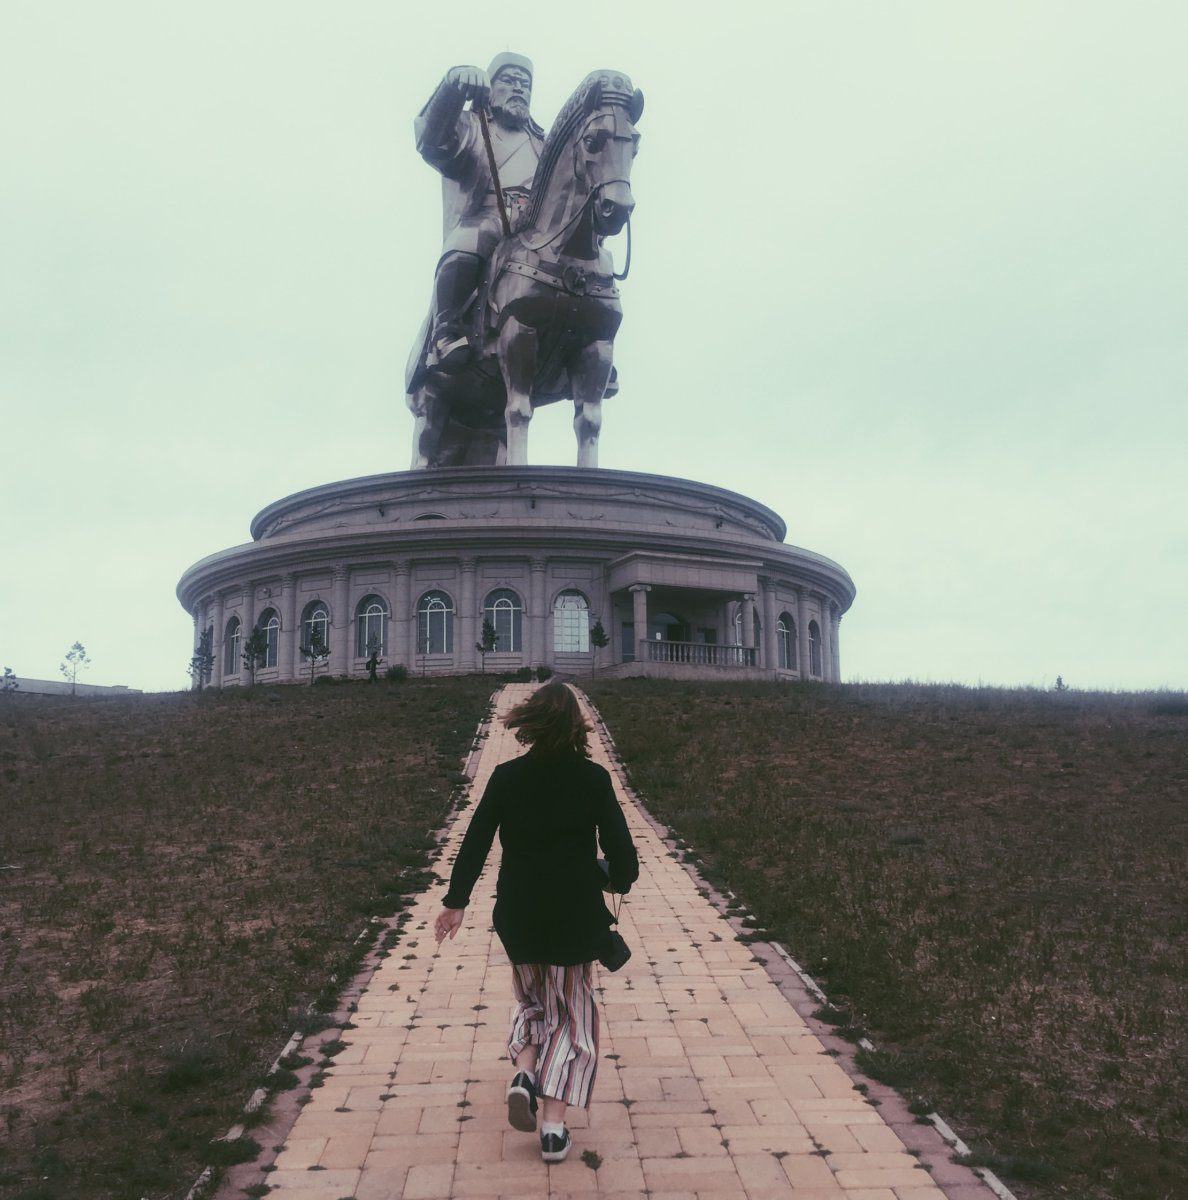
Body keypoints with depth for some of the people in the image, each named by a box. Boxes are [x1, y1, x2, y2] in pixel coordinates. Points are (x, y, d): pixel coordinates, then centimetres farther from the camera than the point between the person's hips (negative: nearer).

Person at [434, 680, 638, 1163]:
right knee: (571, 1015, 12)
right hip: (576, 919, -2)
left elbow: (475, 841, -2)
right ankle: (554, 1124, 4)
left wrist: (455, 901, 9)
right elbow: (623, 858, -10)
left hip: (519, 917, 2)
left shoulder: (506, 776, -6)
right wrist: (617, 878, 13)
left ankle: (524, 1072, -1)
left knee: (532, 1001, 24)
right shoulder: (594, 779, -10)